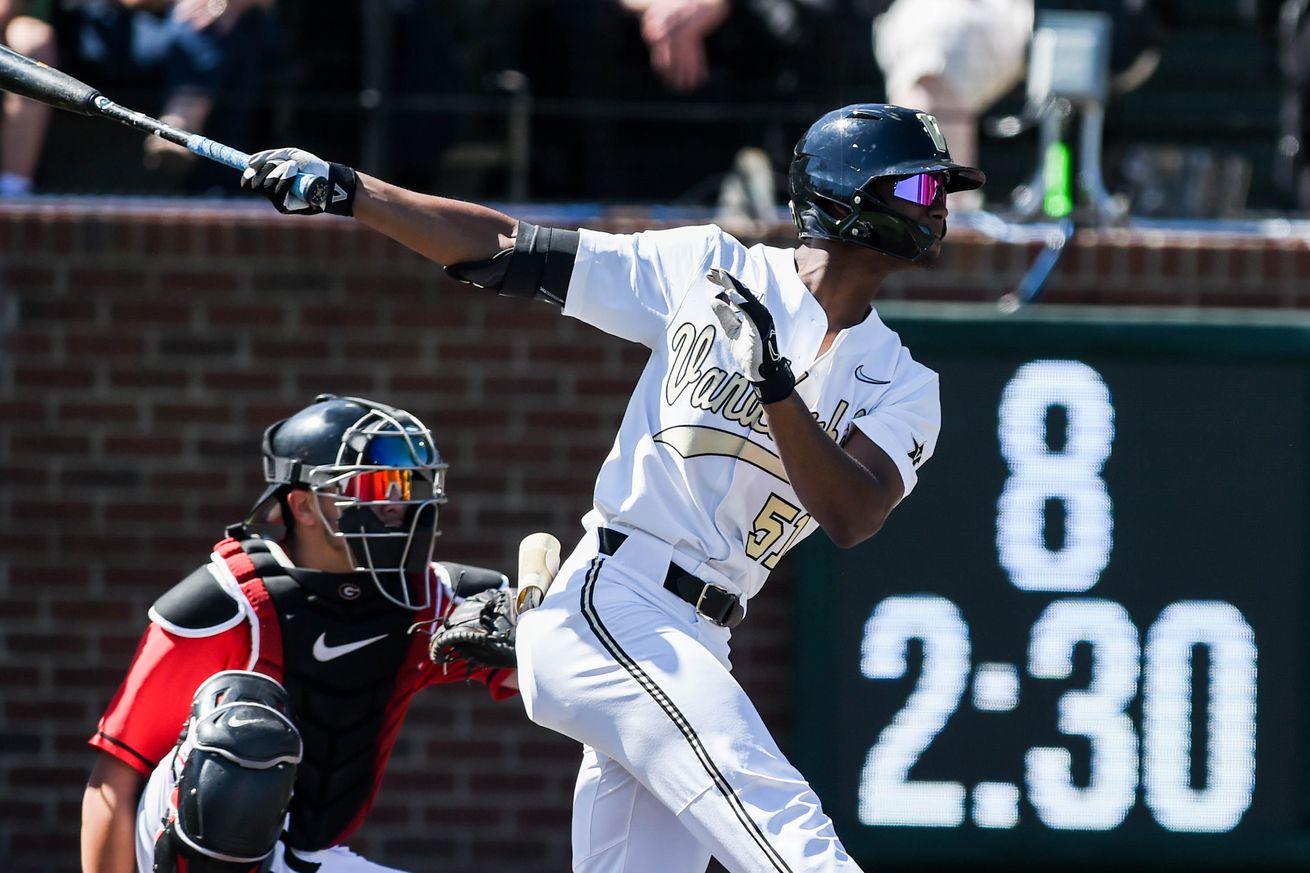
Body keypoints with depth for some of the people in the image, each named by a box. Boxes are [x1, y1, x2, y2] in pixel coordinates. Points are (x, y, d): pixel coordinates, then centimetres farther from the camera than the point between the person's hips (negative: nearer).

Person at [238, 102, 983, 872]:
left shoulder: (903, 387, 10)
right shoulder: (710, 268, 2)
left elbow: (852, 517, -7)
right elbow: (510, 251, 5)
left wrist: (777, 384, -20)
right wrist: (345, 190, -1)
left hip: (696, 652, 6)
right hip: (612, 604, -6)